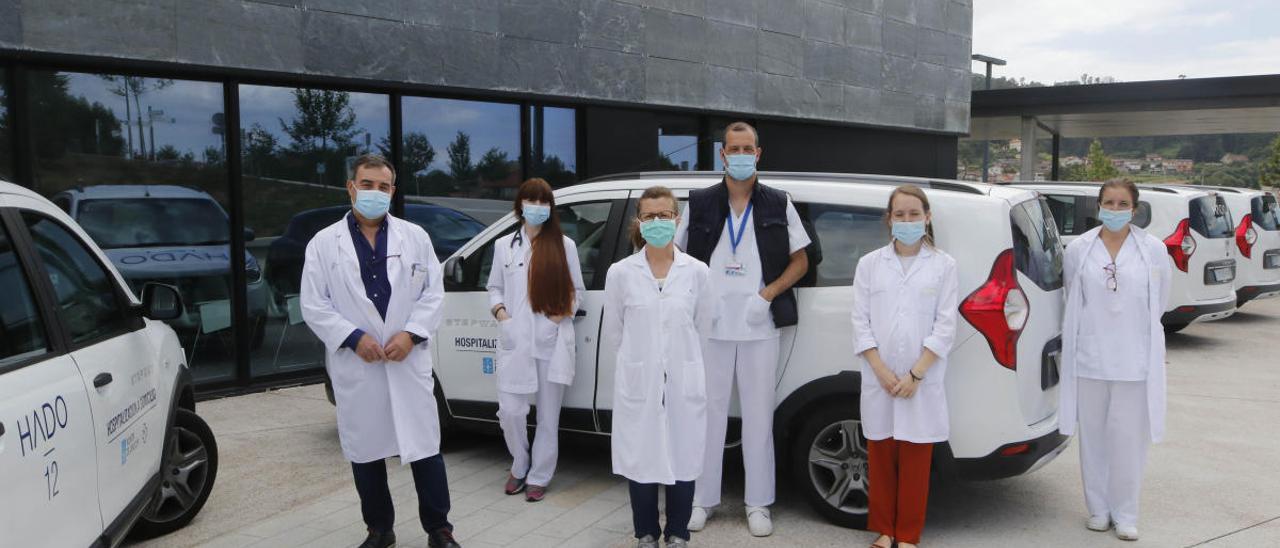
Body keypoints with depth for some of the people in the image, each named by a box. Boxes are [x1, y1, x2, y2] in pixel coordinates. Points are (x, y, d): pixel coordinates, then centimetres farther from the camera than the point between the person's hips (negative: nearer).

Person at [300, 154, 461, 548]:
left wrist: (411, 334, -11)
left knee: (424, 447, 3)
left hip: (409, 363, 0)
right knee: (365, 452, 10)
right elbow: (313, 306, -1)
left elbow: (433, 293, 4)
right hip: (354, 367, 0)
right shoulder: (324, 243, 3)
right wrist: (354, 337, -13)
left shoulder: (415, 237, 6)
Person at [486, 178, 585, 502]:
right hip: (515, 341, 1)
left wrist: (562, 315, -9)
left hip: (553, 341, -1)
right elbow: (494, 287, 14)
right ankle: (519, 466, 24)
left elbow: (576, 290, 6)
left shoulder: (564, 245, 3)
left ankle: (539, 477, 21)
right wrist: (500, 311, -4)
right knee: (510, 411, -2)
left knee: (548, 415, 6)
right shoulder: (504, 245, 10)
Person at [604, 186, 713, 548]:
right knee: (641, 458, 8)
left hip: (684, 382, 1)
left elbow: (701, 325, 8)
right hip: (638, 383, 0)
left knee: (683, 458, 8)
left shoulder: (696, 271, -3)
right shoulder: (621, 273, -5)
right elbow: (612, 329, 6)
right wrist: (637, 359, 11)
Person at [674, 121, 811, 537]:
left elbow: (800, 260, 7)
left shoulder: (778, 205, 4)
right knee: (708, 413, 7)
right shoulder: (699, 203, 4)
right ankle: (702, 499, 20)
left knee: (758, 417, 6)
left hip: (759, 329, 0)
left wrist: (768, 294, -8)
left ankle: (758, 504, 18)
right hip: (711, 327, 0)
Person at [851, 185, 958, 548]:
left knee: (915, 460, 5)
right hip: (879, 379, 1)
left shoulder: (943, 265, 2)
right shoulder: (869, 263, 4)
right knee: (880, 457, 9)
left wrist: (915, 374, -11)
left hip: (923, 381, -1)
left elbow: (945, 326, -3)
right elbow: (860, 322, 1)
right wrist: (882, 371, -9)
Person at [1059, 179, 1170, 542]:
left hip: (1134, 361, -1)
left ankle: (1125, 515, 18)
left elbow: (1160, 302, 7)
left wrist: (1133, 331, 14)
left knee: (1128, 438, 4)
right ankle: (1098, 509, 24)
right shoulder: (1078, 249, -1)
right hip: (1089, 359, 1)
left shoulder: (1153, 249, -2)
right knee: (1094, 436, 9)